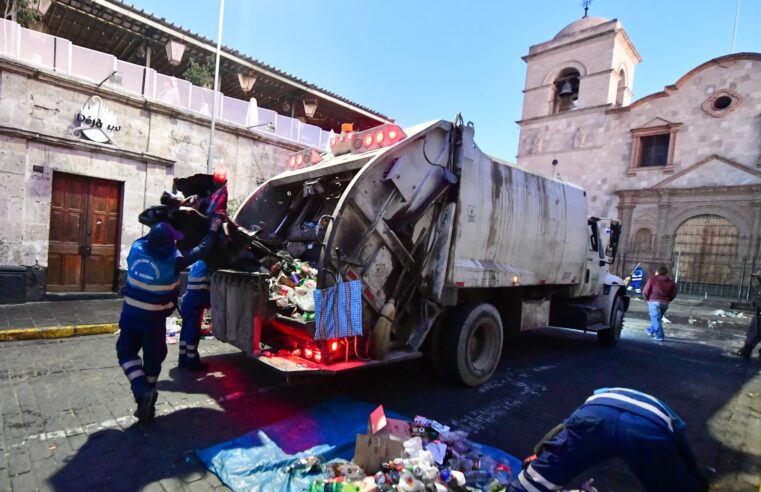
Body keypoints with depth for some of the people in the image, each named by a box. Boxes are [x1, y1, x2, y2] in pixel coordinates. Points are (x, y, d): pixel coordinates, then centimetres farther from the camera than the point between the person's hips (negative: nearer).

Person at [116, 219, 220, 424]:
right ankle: (147, 405, 22)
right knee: (152, 360, 13)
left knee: (126, 352, 19)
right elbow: (201, 250, -10)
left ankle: (142, 391, 0)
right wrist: (213, 228, -1)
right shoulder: (173, 261, -21)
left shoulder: (136, 248, -10)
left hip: (130, 314, 3)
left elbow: (146, 239, 14)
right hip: (154, 319, -3)